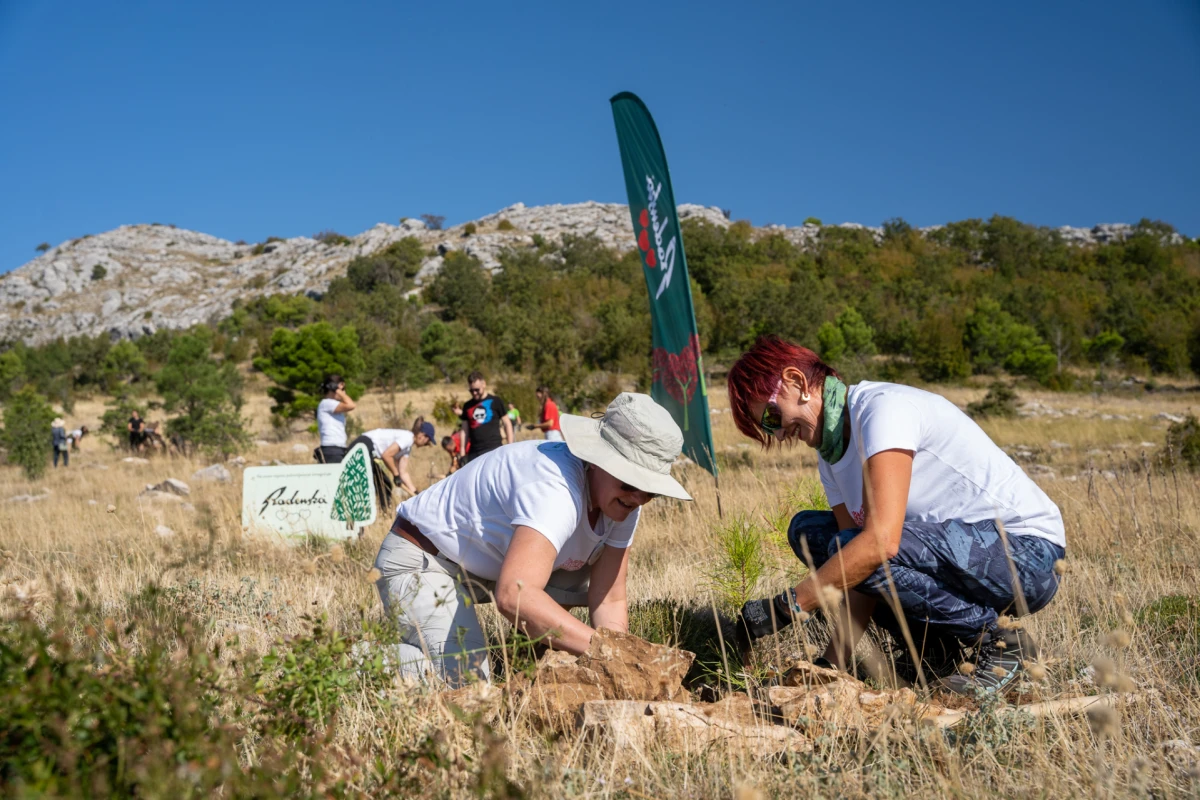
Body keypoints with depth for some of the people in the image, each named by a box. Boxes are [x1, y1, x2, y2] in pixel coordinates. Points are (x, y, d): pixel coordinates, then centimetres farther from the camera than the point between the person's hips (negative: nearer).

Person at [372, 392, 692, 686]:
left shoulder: (621, 501, -10)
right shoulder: (554, 492, -37)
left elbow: (609, 600, -10)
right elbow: (514, 595, -50)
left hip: (490, 563, 8)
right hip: (420, 563, -8)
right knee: (466, 682, -24)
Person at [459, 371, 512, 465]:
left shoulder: (495, 402, 2)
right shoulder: (467, 406, 12)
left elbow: (507, 424, 5)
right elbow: (465, 431, 14)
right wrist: (462, 453, 7)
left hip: (494, 450, -4)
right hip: (474, 452, 4)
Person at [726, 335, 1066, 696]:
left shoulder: (884, 407, -20)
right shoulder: (830, 454, 7)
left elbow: (879, 543, -31)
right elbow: (858, 570, 1)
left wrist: (786, 606, -26)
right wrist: (835, 661, -8)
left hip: (1027, 551, -9)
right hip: (960, 549, 9)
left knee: (859, 551, -29)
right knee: (807, 531, 3)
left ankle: (1000, 640, -8)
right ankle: (938, 649, 4)